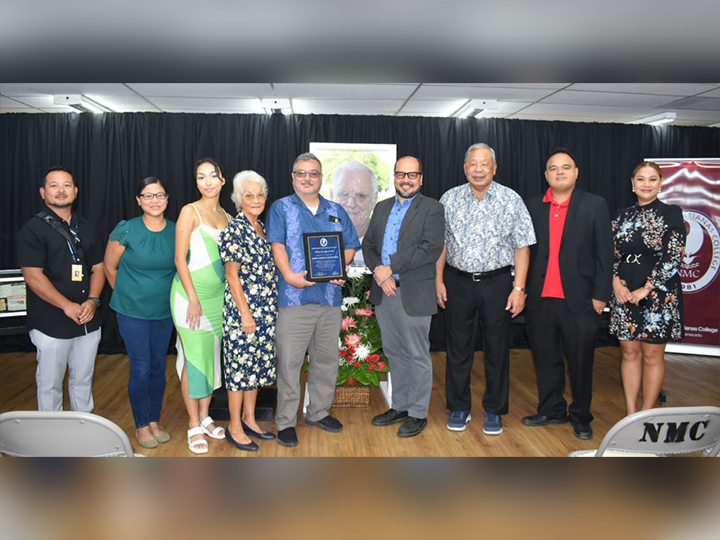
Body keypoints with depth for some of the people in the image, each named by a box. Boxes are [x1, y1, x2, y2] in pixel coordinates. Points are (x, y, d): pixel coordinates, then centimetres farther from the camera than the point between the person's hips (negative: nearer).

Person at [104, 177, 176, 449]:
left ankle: (155, 421, 28)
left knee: (158, 367, 12)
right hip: (132, 313, -3)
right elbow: (110, 268, 0)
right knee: (141, 369, 0)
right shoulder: (126, 231, -11)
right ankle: (141, 426, 19)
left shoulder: (176, 231, -3)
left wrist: (164, 294, 9)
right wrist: (128, 295, 8)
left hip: (164, 312, 3)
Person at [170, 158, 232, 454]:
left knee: (212, 355, 11)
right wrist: (193, 298, -15)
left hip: (218, 295, 6)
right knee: (193, 358, -2)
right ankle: (194, 426, 11)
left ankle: (205, 417, 26)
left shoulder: (226, 216, 11)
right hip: (190, 294, -6)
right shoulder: (190, 212, -6)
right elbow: (180, 259, -11)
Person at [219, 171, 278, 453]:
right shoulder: (234, 230, -12)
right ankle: (234, 427, 15)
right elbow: (232, 275, -14)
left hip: (265, 310, 8)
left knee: (257, 363, 15)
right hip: (242, 310, -8)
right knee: (240, 365, 1)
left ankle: (249, 419, 28)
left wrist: (272, 306, 15)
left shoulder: (262, 227, 11)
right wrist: (245, 313, -17)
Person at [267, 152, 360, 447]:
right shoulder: (281, 208, 5)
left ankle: (319, 412, 28)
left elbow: (350, 245, 15)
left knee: (327, 359, 12)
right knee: (289, 361, -2)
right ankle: (285, 421, 10)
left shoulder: (336, 211, 17)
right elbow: (277, 245, -5)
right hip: (294, 297, -4)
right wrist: (289, 275, -20)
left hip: (330, 296, 4)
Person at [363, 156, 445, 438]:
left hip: (414, 294, -6)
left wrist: (391, 268, -18)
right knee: (394, 353, 16)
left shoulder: (432, 209, -4)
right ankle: (400, 406, 30)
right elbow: (368, 244, 10)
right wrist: (378, 270, -9)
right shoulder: (382, 208, 14)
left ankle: (418, 413, 18)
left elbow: (432, 248, -16)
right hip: (384, 292, 6)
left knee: (418, 355, 4)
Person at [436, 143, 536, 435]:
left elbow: (522, 247, -1)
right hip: (458, 282, 1)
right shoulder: (449, 199, 5)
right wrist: (439, 280, 2)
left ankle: (494, 411, 22)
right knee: (458, 348, 8)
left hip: (497, 283, -1)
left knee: (497, 348, 7)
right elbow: (441, 243, 8)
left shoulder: (511, 200, -1)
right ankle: (459, 408, 23)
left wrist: (519, 288, -8)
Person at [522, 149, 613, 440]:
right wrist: (522, 290, 3)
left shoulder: (595, 205, 0)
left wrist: (600, 295, -5)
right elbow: (526, 251, 8)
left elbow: (604, 253, -1)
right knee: (546, 360, 13)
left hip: (579, 300, -2)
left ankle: (581, 417, 26)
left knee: (581, 362, 8)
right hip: (540, 299, 3)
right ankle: (552, 411, 30)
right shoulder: (533, 206, 8)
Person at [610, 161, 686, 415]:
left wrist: (646, 289, -14)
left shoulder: (671, 213, -3)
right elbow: (612, 254, 9)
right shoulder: (623, 216, 9)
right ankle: (631, 414, 18)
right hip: (625, 293, 4)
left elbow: (673, 257, -10)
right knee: (629, 352, 8)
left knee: (652, 355, 5)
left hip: (658, 294, -4)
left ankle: (647, 415, 17)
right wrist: (616, 282, -7)